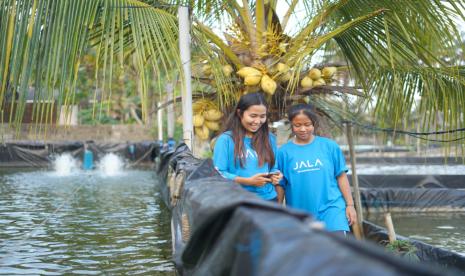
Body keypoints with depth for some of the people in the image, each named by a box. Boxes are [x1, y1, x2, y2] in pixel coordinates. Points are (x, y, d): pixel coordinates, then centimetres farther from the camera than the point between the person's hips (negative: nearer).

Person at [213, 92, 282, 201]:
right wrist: (248, 181, -19)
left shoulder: (269, 138, 8)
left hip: (268, 199, 4)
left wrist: (275, 175, -7)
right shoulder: (226, 139, -6)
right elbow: (219, 174, -10)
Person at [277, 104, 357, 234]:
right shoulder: (284, 152, -1)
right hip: (301, 214, 1)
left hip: (331, 207, -1)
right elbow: (280, 185, 4)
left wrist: (350, 205, 1)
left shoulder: (329, 146, -1)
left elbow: (341, 176, 4)